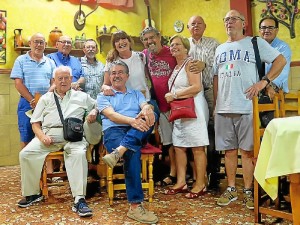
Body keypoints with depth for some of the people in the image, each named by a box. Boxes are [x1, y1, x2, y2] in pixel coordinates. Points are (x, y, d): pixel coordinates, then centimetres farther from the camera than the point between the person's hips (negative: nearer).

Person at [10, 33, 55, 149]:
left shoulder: (50, 62, 11)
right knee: (26, 139, 0)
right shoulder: (21, 60, 3)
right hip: (27, 103, -2)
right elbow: (18, 84, -4)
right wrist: (33, 101, -12)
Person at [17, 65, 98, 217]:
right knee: (25, 154, -21)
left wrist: (94, 112, 1)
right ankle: (32, 193, -2)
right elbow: (35, 123, 17)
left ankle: (79, 199, -36)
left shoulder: (81, 96, 23)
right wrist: (42, 136, -4)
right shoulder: (45, 98, 24)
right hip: (49, 134, 2)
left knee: (78, 154, -36)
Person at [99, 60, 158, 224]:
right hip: (114, 131, -3)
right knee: (133, 152, -36)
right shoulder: (103, 96, 17)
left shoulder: (137, 94, 27)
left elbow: (146, 106, 5)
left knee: (150, 116, -29)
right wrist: (132, 120, -23)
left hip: (138, 134, 3)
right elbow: (111, 115, -3)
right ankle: (135, 206, -36)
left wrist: (147, 109, -24)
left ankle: (118, 152, -45)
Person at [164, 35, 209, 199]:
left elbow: (196, 87, -18)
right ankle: (181, 182, 15)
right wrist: (170, 98, 2)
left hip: (193, 109, -9)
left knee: (197, 147, -5)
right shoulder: (176, 67, 19)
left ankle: (200, 184, 3)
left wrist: (174, 95, -14)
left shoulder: (190, 62, -6)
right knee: (179, 146, 8)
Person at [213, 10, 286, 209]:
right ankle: (231, 189, 19)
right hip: (223, 109, 5)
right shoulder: (220, 49, 18)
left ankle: (248, 191, 10)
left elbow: (281, 60, -2)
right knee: (229, 150, 9)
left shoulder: (255, 43, 3)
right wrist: (215, 104, 13)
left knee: (247, 150, -1)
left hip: (246, 107, -4)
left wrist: (264, 82, -12)